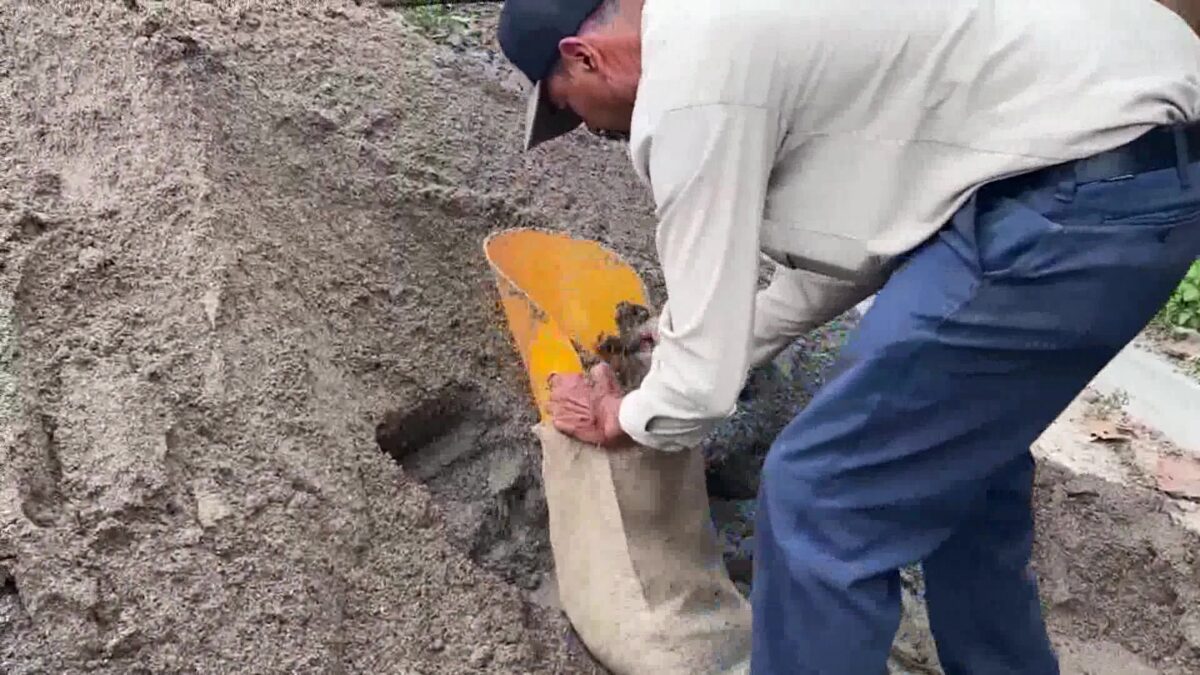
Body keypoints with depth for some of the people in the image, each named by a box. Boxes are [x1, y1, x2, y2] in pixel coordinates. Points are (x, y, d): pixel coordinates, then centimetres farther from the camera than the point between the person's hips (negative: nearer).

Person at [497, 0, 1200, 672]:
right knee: (956, 449, 27)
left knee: (822, 495, -3)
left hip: (1080, 190, -11)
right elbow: (854, 234, 25)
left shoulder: (687, 85, -11)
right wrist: (728, 342, 30)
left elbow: (705, 377, -6)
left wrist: (621, 417, 15)